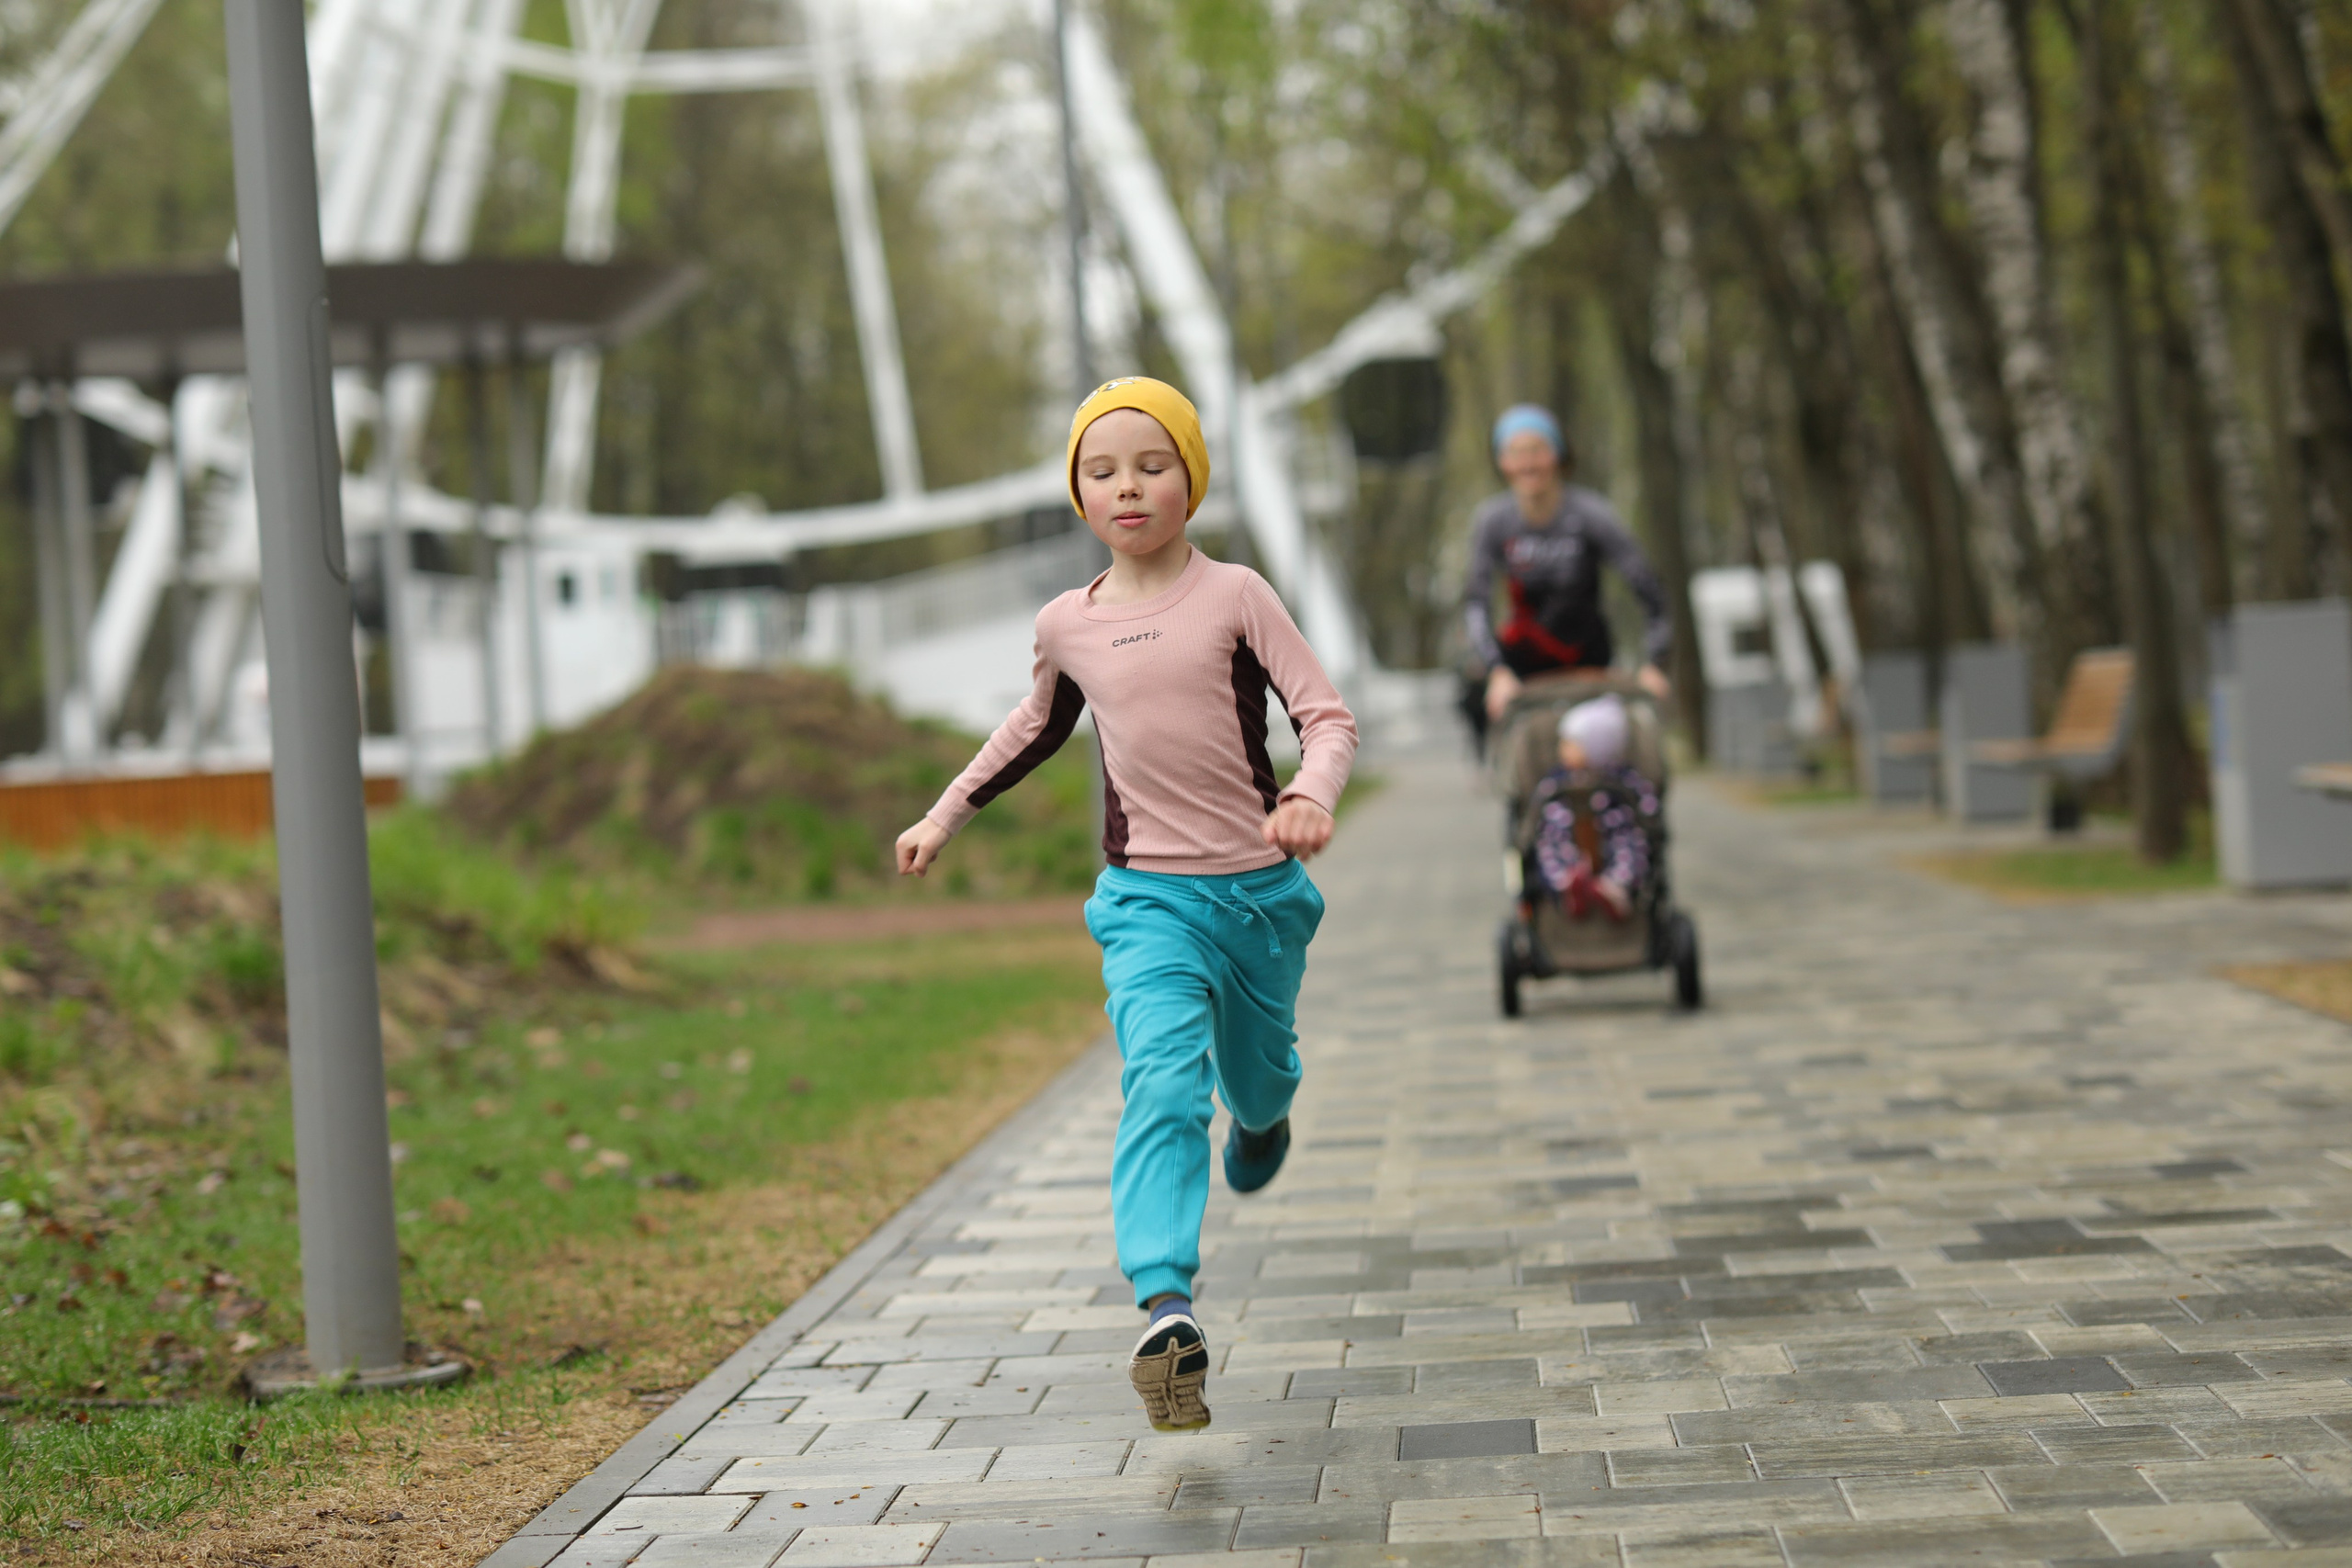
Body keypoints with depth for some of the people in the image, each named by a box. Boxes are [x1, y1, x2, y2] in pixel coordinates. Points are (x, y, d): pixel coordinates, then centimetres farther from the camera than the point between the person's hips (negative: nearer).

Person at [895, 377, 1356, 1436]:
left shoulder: (1234, 596, -6)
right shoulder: (1067, 626, 4)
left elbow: (1327, 714, -11)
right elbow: (1037, 728, 25)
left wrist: (1312, 797, -31)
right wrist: (948, 813, 27)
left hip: (1259, 888, 0)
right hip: (1149, 900, 0)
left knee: (1256, 1079, 21)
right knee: (1162, 1090, -21)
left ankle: (1264, 1112, 61)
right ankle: (1166, 1316, -33)